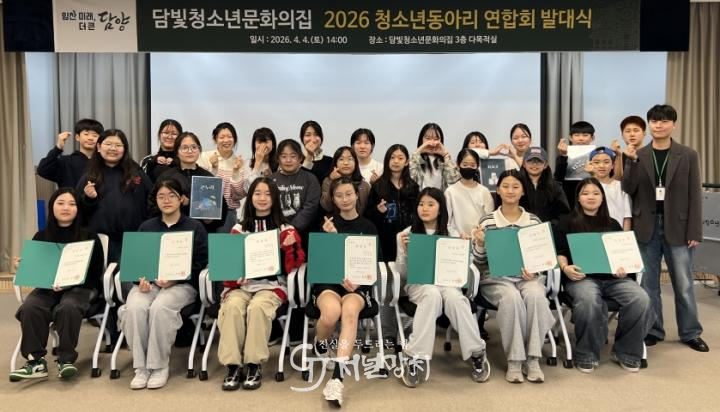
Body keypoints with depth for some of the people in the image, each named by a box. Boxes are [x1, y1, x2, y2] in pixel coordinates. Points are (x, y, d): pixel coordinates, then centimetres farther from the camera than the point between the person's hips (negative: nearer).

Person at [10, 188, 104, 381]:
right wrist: (22, 267, -8)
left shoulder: (89, 237, 1)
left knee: (68, 307, -35)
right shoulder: (41, 237, 12)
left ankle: (66, 360, -22)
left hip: (81, 287, -3)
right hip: (48, 287, 3)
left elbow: (94, 274, -3)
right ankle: (35, 361, -19)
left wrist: (68, 283, -19)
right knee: (29, 308, -28)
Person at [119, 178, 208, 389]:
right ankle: (141, 366, -17)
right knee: (135, 307, -30)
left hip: (182, 284, -3)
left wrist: (174, 278, -16)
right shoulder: (146, 227, 22)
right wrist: (141, 279, -9)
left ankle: (160, 366, -18)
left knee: (159, 307, -34)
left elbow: (199, 263, 0)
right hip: (148, 282, 3)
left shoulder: (195, 227, 10)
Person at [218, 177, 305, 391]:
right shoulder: (238, 228, 15)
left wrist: (290, 246, -16)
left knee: (257, 307, -34)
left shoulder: (285, 229, 10)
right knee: (233, 307, -31)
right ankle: (233, 366, -23)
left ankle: (254, 365, -21)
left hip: (271, 284, -2)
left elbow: (296, 263, 4)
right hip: (241, 284, 2)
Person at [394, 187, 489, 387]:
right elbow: (402, 275, 3)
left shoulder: (452, 234, 9)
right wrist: (404, 251, -13)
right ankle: (414, 357, -31)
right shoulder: (406, 235, 4)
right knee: (432, 294, -37)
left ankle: (477, 353, -18)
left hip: (447, 282, 1)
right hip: (418, 283, -1)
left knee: (453, 297, -34)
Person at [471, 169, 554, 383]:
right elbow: (479, 262, 5)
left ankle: (533, 359, -22)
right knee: (511, 298, -34)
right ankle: (514, 360, -22)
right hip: (496, 278, -1)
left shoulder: (534, 221, 10)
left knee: (535, 295, -32)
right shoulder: (486, 221, 5)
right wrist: (480, 244, -15)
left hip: (528, 276, 2)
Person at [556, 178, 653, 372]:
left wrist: (624, 267, -2)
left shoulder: (613, 224, 25)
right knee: (588, 300, -38)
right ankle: (586, 354, -15)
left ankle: (625, 352, -4)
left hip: (613, 277, 4)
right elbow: (559, 252, 7)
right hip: (582, 276, -3)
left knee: (641, 299, -26)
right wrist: (565, 267, -14)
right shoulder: (567, 222, 14)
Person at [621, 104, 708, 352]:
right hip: (647, 228, 1)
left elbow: (695, 196, 0)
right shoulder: (638, 155, 4)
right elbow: (628, 190, -3)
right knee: (648, 283, 8)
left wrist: (695, 231, -5)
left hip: (677, 228, -1)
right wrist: (632, 162, -14)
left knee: (684, 285, 6)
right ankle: (653, 330, 21)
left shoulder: (688, 156, 2)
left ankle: (690, 333, 20)